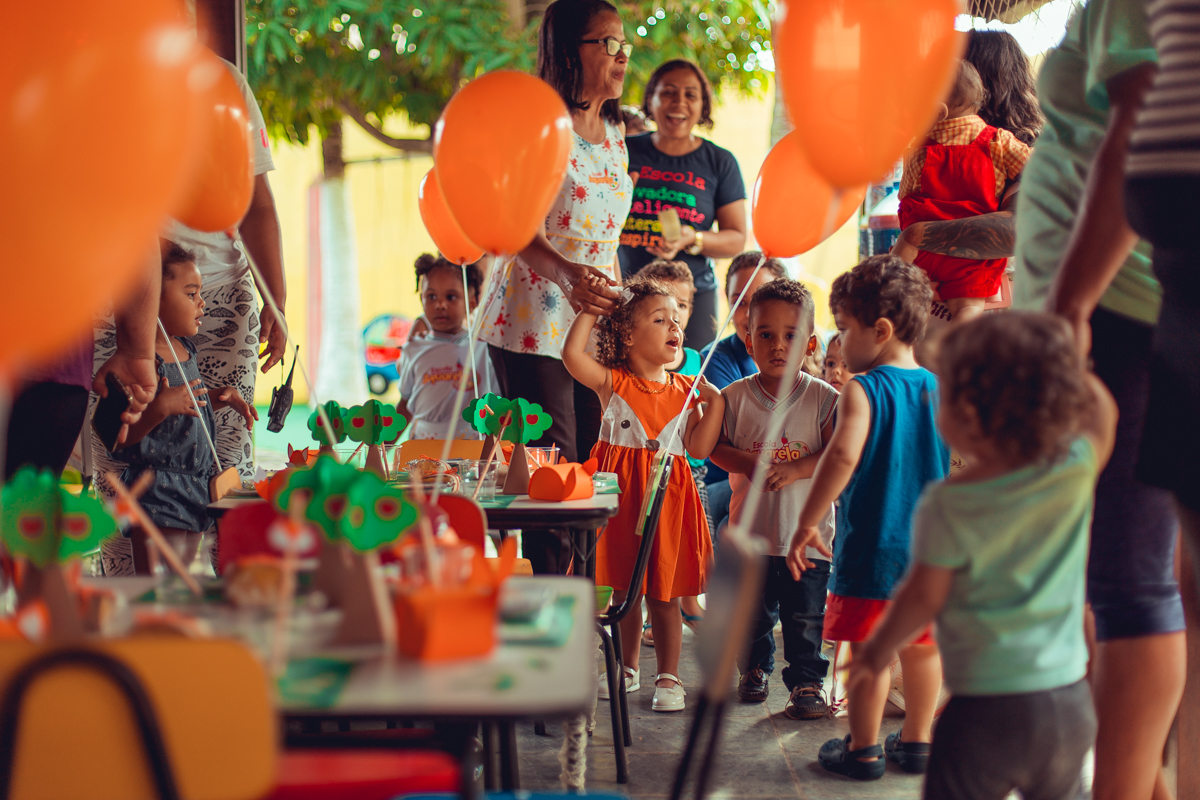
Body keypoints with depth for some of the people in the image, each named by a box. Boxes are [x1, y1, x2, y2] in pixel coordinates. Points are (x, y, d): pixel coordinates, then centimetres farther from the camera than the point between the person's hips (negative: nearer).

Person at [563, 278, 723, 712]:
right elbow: (572, 355, -22)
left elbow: (699, 448, -3)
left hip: (667, 497, 0)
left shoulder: (686, 390, 3)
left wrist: (714, 401, -9)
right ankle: (628, 669, 30)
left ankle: (668, 677, 18)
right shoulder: (612, 383, -4)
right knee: (623, 590, 13)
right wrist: (591, 310, -15)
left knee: (663, 594, 5)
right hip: (620, 495, 0)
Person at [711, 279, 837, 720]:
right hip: (751, 529, 2)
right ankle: (754, 668, 37)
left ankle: (806, 682, 17)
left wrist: (795, 470, -22)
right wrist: (747, 462, -16)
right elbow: (714, 447, 2)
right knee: (752, 612, 16)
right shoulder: (734, 397, -1)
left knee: (805, 617, 3)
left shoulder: (824, 398, -6)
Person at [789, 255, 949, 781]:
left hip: (870, 546, -6)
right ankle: (917, 743, 30)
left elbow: (843, 455, -29)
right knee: (922, 644, 17)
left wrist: (807, 523, -23)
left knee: (867, 649, 5)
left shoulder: (862, 391, -14)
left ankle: (863, 751, 15)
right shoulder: (941, 391, 4)